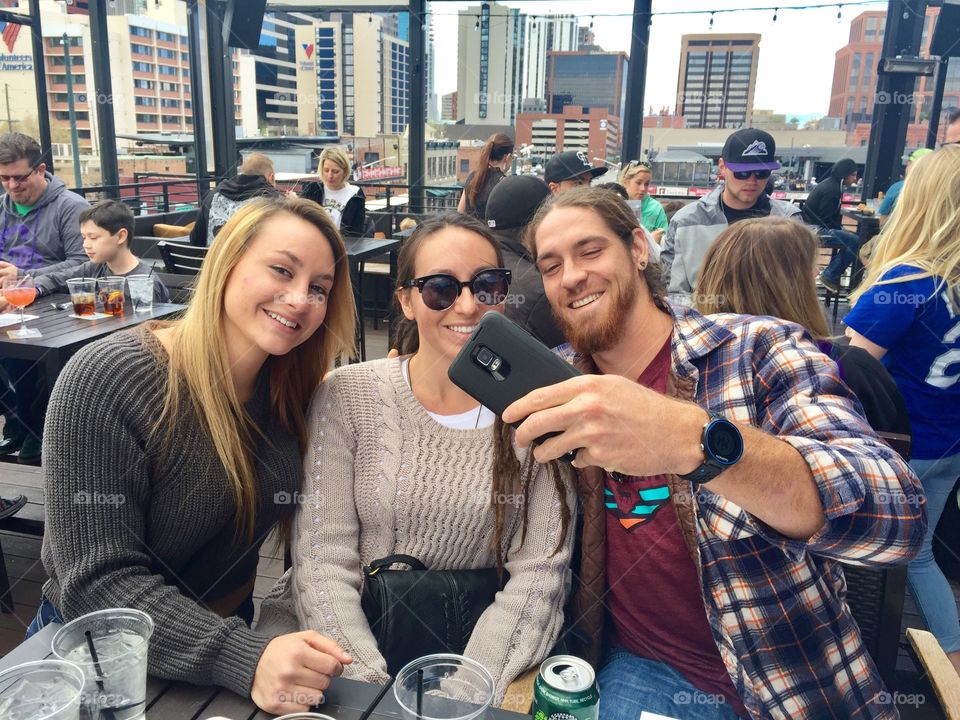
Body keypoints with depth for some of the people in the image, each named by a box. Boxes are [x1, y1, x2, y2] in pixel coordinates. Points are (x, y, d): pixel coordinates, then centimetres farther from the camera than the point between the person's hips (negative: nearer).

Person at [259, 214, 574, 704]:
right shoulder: (349, 395, -6)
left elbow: (538, 573, -8)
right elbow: (322, 561, -9)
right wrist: (376, 687, -19)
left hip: (482, 645, 0)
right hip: (352, 637, 0)